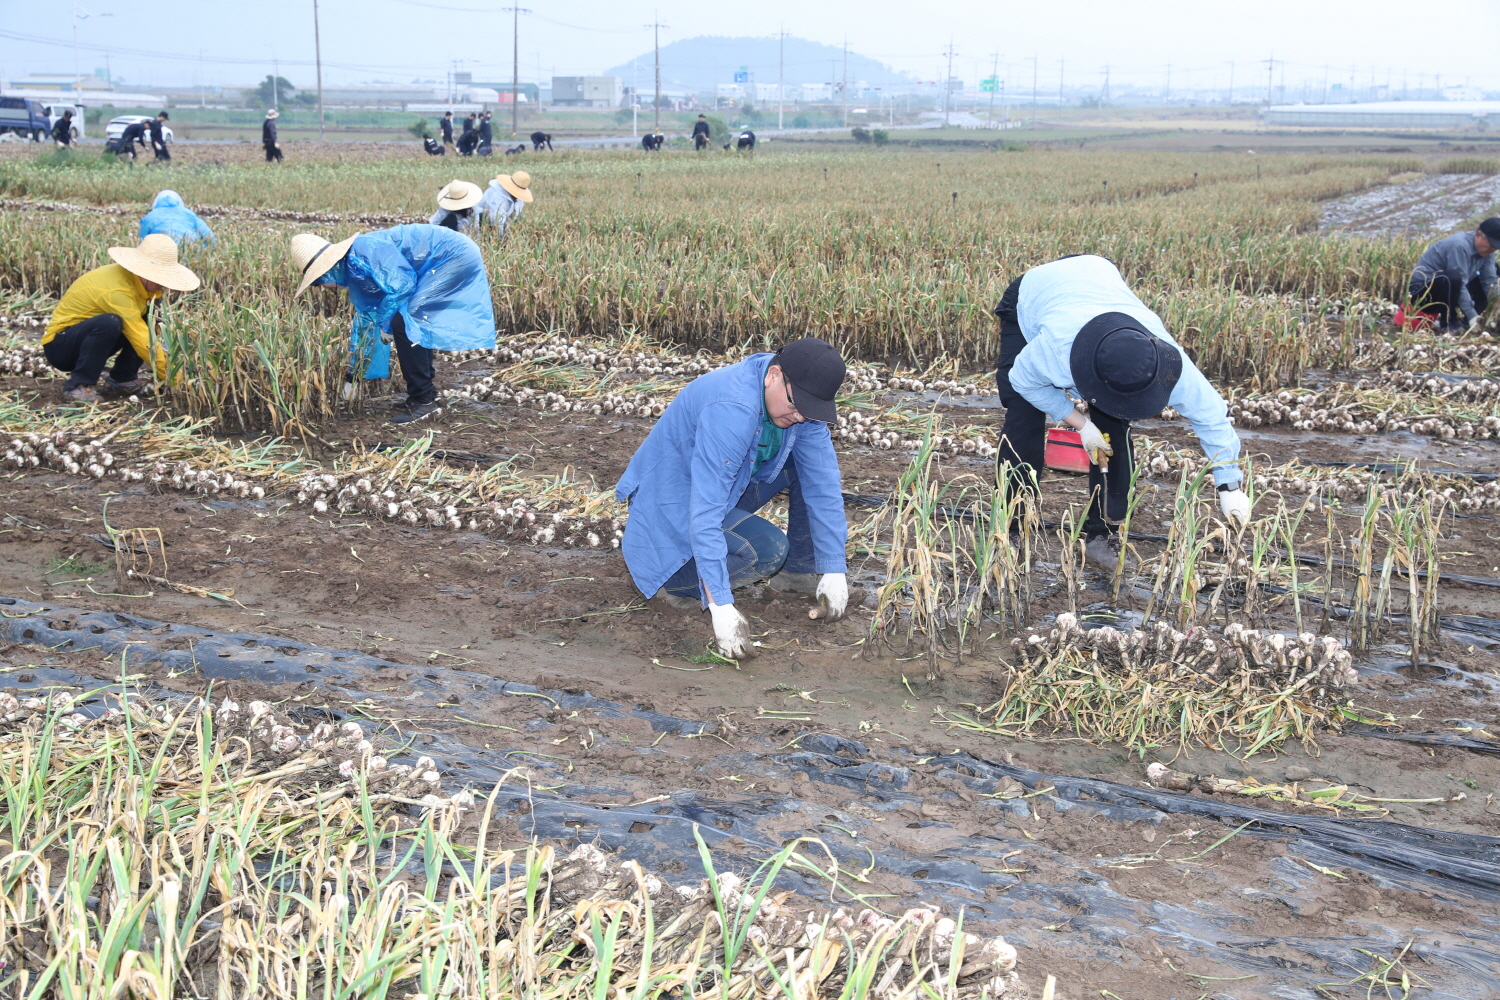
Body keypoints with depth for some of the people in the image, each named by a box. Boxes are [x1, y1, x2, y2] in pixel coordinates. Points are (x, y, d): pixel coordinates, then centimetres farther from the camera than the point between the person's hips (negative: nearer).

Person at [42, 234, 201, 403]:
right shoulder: (118, 291, -32)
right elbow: (145, 344, -32)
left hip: (90, 336, 9)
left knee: (150, 315, -6)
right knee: (110, 323, -37)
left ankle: (121, 378, 0)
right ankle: (79, 386, -22)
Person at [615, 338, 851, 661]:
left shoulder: (801, 397, -12)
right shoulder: (731, 411, -36)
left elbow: (823, 487, -7)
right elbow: (704, 513, -40)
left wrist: (834, 570, -10)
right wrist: (721, 607, -43)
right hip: (675, 500, -8)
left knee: (816, 463, -2)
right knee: (765, 551, -29)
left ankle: (799, 568, 8)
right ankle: (669, 578, -8)